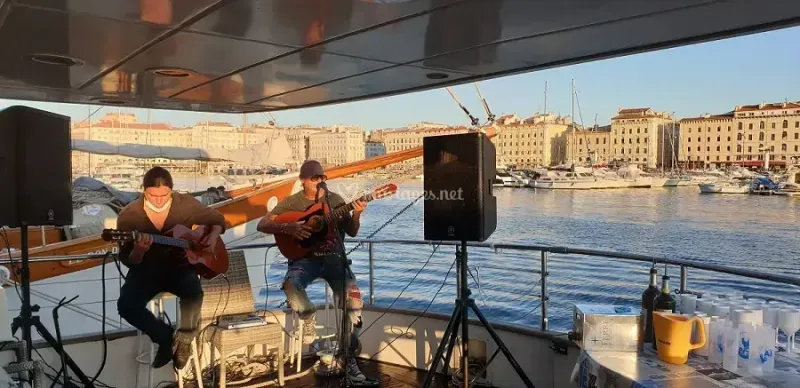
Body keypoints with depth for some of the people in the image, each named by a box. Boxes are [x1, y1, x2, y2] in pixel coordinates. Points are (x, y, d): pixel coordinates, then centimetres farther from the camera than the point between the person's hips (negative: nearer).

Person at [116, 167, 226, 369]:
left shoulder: (186, 204, -9)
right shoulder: (128, 215, -12)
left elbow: (217, 219, 9)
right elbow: (128, 261, -10)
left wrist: (213, 236, -12)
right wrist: (138, 251, -32)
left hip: (179, 265, 0)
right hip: (147, 269, 1)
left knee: (193, 290, -33)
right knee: (126, 306, -25)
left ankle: (184, 339, -7)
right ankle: (165, 336, 1)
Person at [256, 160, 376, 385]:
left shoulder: (335, 199, 11)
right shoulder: (291, 202, 6)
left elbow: (352, 232, 11)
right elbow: (262, 225, 0)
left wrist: (356, 215, -10)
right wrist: (288, 227, -18)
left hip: (333, 257, 1)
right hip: (305, 258, -1)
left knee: (353, 295, -27)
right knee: (291, 287, -36)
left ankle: (349, 358, -14)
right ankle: (309, 317, -2)